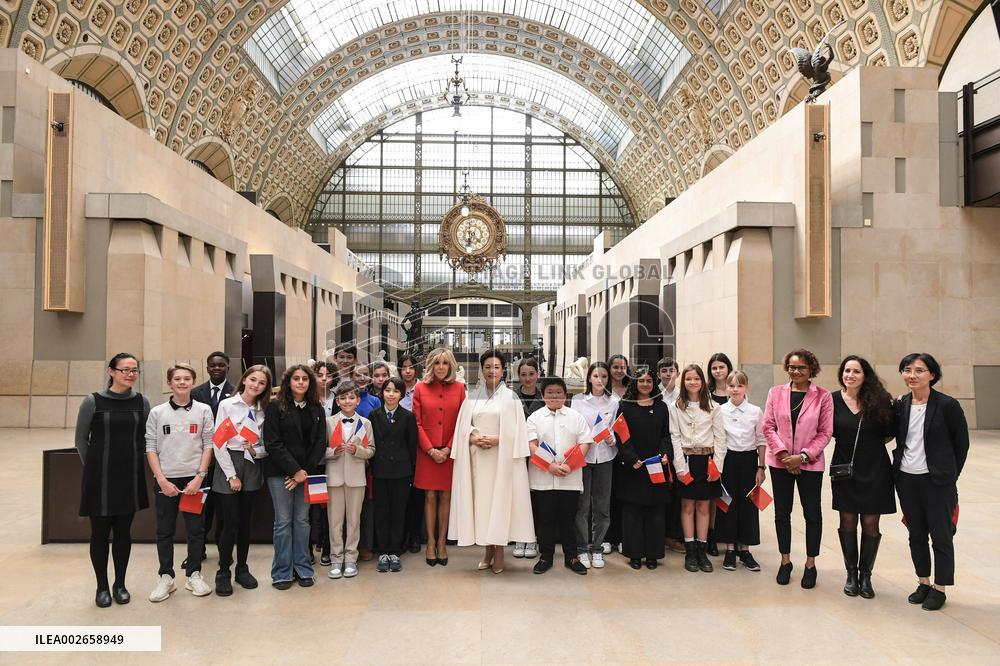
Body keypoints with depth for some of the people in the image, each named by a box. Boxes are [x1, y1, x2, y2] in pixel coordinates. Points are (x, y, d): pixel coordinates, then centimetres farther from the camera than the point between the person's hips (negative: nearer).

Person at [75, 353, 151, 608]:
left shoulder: (141, 402, 1)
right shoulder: (93, 401, -6)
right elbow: (81, 439, 3)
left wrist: (133, 462, 10)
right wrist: (94, 468, 7)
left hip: (130, 477, 2)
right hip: (100, 478, -2)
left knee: (123, 531, 10)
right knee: (100, 532, 6)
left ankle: (120, 584, 23)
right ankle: (102, 587, 21)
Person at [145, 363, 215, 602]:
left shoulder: (204, 410, 1)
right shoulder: (157, 412, 2)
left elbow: (208, 445, 0)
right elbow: (150, 448, 1)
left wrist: (200, 477, -9)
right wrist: (161, 479, -8)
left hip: (194, 479, 0)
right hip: (165, 480, 1)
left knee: (195, 530, 7)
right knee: (164, 532, 8)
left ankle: (194, 575, 20)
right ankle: (166, 577, 21)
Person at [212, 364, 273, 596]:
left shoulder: (263, 411, 6)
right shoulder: (227, 405, -5)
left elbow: (267, 446, 9)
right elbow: (219, 443, -8)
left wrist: (256, 450, -14)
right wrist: (232, 475, -11)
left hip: (252, 467, 4)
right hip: (228, 465, -3)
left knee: (246, 521, 10)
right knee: (231, 522, -4)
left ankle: (242, 569, 23)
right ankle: (223, 572, 11)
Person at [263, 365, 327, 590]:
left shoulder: (317, 409, 8)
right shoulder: (275, 407, -3)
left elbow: (320, 443, 4)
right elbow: (273, 443, -9)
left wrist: (305, 471, -7)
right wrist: (294, 470, -12)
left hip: (307, 472, 3)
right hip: (280, 472, -3)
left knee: (302, 520, 7)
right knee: (283, 521, 1)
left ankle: (303, 569, 17)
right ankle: (282, 572, 11)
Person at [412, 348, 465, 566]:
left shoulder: (459, 388, 3)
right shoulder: (420, 388, 2)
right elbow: (417, 423, 0)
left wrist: (448, 448, -8)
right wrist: (430, 450, -8)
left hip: (450, 451, 0)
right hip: (427, 452, 0)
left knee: (446, 496, 6)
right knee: (430, 497, 4)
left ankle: (442, 542, 15)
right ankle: (431, 543, 14)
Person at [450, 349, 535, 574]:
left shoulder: (510, 397, 2)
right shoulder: (473, 397, 10)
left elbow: (517, 430, -2)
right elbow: (462, 426, 8)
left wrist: (497, 439, -15)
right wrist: (473, 438, -11)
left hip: (502, 456, -3)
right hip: (477, 456, 3)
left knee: (500, 498, -2)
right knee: (481, 499, 4)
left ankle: (499, 551, 7)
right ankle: (488, 549, 15)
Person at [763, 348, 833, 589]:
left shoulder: (823, 396, -4)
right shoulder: (776, 392, 2)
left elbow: (825, 433, -5)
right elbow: (768, 426, 1)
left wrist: (802, 456, -13)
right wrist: (783, 453, -10)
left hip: (810, 463, -2)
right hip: (780, 461, 2)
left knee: (812, 513, 7)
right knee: (782, 512, 10)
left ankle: (810, 564, 22)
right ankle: (785, 561, 25)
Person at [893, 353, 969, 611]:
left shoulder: (947, 405, -10)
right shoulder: (900, 405, 3)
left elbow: (962, 443, -2)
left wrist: (949, 475, 2)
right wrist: (899, 464, 6)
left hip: (937, 482, -4)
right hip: (906, 480, 5)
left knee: (941, 536, 5)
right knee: (916, 535, 14)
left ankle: (939, 589, 20)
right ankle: (923, 582, 30)